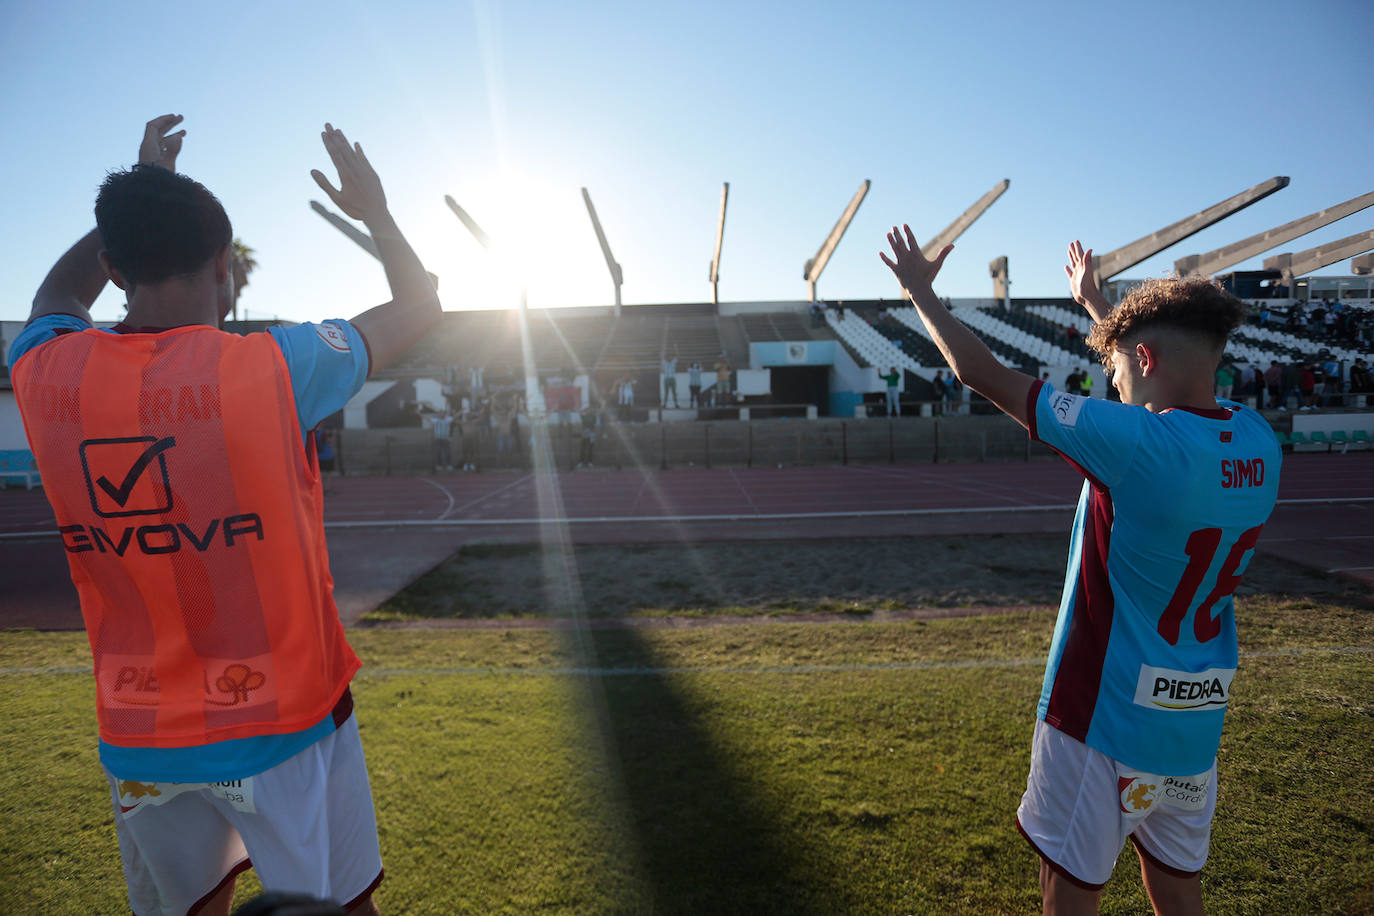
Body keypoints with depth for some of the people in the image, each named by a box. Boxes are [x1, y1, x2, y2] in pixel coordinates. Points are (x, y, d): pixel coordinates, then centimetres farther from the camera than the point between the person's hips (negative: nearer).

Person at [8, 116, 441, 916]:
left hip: (136, 738, 5)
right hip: (284, 723, -4)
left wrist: (138, 197, 25)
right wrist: (376, 211, 12)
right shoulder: (274, 367, -19)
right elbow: (421, 306, -3)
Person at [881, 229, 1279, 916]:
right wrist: (1095, 300, 32)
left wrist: (919, 290, -3)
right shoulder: (1259, 443, -1)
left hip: (1105, 717, -7)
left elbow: (980, 372, -19)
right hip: (1198, 718, 8)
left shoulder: (1138, 442, -24)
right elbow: (1181, 383, 20)